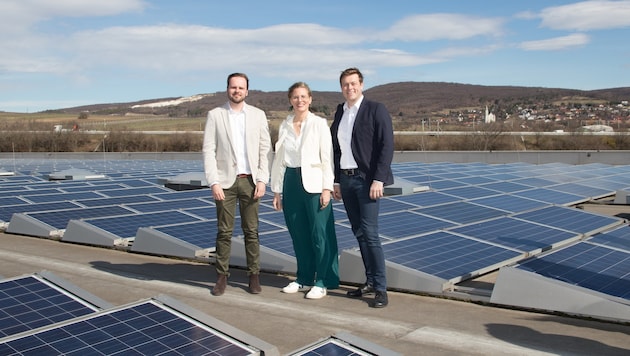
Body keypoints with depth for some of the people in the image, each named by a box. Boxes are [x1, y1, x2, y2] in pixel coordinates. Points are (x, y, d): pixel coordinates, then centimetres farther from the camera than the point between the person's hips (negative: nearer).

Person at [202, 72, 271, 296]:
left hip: (250, 181, 1)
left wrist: (262, 180, -4)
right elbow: (208, 151, -1)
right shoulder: (215, 115, 3)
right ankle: (222, 276, 14)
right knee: (224, 232, 3)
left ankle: (254, 275, 16)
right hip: (225, 181, -1)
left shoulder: (258, 115, 7)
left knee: (251, 231, 6)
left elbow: (265, 150, 5)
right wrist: (213, 182, -9)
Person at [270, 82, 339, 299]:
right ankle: (304, 278, 24)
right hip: (291, 183, 4)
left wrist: (327, 187, -12)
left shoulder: (319, 124, -1)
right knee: (298, 234, 10)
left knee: (319, 234, -3)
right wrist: (277, 190, 11)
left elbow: (327, 157, -5)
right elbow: (279, 159, 12)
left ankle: (322, 282, 9)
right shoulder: (284, 126, 10)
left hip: (313, 183, -4)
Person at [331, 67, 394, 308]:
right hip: (345, 180, 6)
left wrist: (378, 180, -17)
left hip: (366, 179, -6)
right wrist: (336, 180, 11)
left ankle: (381, 289, -1)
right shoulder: (340, 112, 13)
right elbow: (336, 148, 15)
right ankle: (370, 282, 20)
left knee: (370, 233, -10)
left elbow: (387, 145, -11)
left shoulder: (376, 110, -5)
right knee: (359, 233, 10)